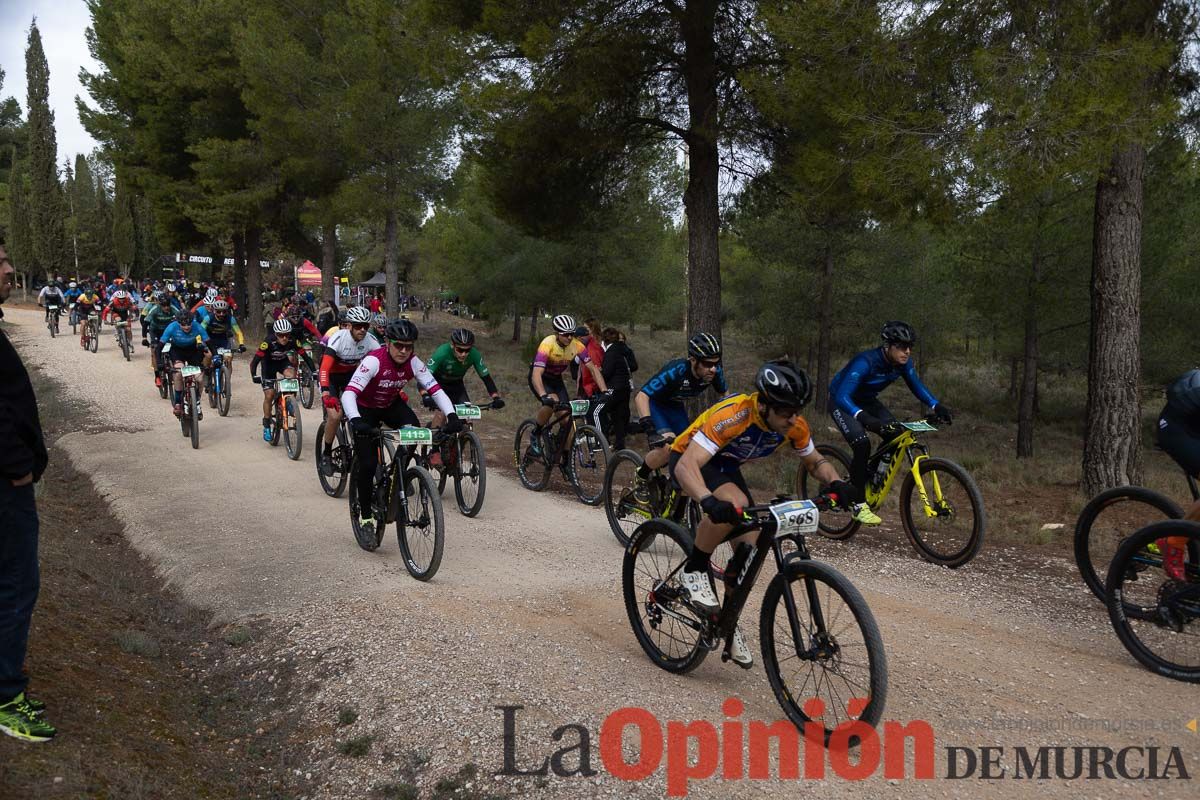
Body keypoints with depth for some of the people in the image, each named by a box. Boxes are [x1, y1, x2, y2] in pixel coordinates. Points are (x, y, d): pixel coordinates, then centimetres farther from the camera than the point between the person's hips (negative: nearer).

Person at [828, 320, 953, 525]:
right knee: (862, 444, -27)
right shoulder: (866, 362, -36)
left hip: (867, 401, 7)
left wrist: (937, 406, -17)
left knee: (896, 436, -12)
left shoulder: (903, 362, -16)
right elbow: (842, 395, -44)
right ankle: (859, 505, -16)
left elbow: (917, 386, 0)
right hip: (842, 402, -7)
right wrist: (864, 418, -60)